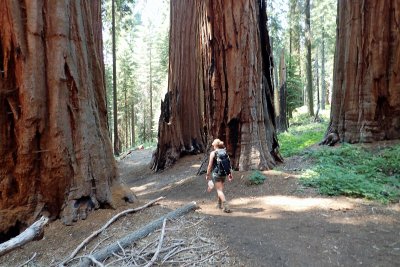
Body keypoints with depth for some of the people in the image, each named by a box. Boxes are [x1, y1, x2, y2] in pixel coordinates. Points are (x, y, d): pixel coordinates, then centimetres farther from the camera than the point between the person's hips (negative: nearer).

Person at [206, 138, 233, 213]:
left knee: (219, 190, -2)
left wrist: (207, 175, 1)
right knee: (220, 189, 21)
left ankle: (226, 207, -12)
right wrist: (230, 174, 13)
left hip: (216, 173, -6)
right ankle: (220, 204, 35)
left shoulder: (213, 153, -9)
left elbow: (210, 165, -9)